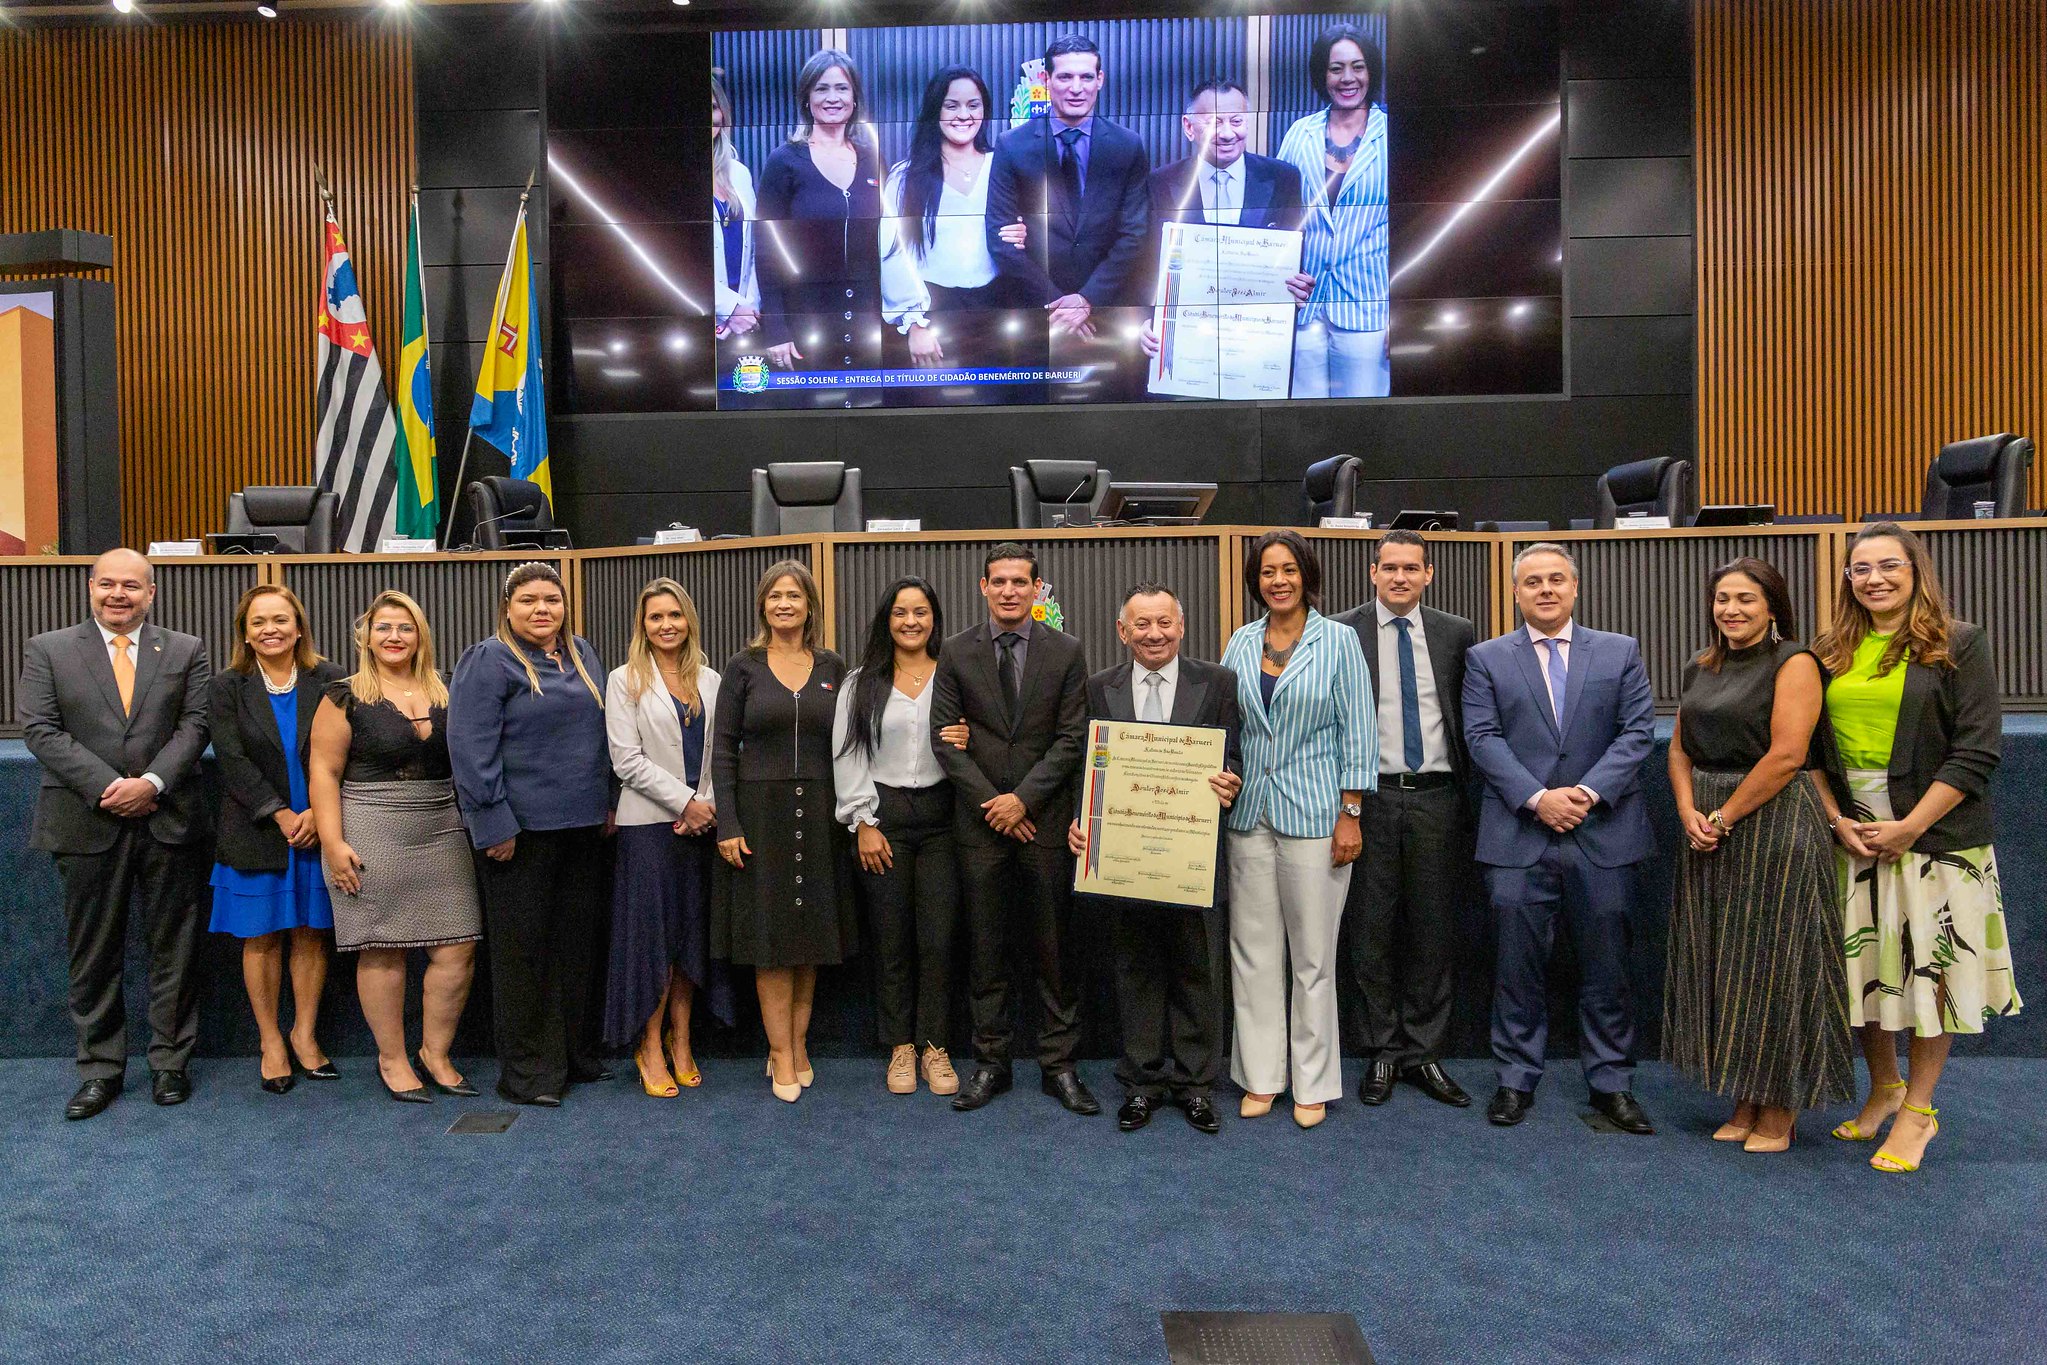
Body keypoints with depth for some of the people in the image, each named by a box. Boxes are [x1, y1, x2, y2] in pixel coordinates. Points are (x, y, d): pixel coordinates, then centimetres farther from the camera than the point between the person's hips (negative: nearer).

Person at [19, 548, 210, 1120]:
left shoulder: (186, 651, 7)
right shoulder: (47, 650, 6)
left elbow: (195, 725, 0)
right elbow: (40, 730, -3)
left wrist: (151, 782, -14)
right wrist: (107, 786, -13)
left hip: (168, 821, 0)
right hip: (89, 825, 0)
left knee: (172, 947, 6)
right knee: (93, 954, 7)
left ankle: (170, 1061, 19)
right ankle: (100, 1068, 19)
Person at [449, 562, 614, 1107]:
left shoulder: (581, 654, 13)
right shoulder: (488, 662, -7)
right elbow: (472, 749, -13)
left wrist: (607, 803, 14)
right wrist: (494, 823, -16)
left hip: (582, 823, 6)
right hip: (521, 827, -6)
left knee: (579, 940, 13)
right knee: (523, 948, 2)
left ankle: (577, 1052, 26)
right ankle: (527, 1070, 12)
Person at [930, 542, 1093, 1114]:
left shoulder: (1066, 652, 1)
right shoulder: (956, 652, 3)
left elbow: (1072, 738, -2)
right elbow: (944, 738, 1)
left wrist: (1023, 799, -11)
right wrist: (992, 803, -7)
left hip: (1046, 818, -1)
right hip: (980, 822, 1)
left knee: (1056, 948, 5)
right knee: (985, 949, 7)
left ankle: (1058, 1066, 16)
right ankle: (991, 1062, 19)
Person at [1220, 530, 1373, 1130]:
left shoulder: (1338, 640, -2)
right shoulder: (1240, 643, 8)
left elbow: (1358, 729, -3)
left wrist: (1351, 814, -8)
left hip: (1312, 810, -3)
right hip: (1249, 810, 4)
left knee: (1313, 952, 3)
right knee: (1253, 949, 8)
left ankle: (1313, 1083, 16)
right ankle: (1261, 1077, 20)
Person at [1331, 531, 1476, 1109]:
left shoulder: (1456, 633, 7)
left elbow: (1472, 717, 12)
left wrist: (1469, 787, 5)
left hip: (1436, 798, 2)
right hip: (1371, 797, -2)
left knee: (1433, 929, 8)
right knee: (1371, 929, 5)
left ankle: (1423, 1054, 21)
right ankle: (1383, 1051, 19)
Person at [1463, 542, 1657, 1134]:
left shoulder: (1620, 652, 9)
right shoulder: (1486, 659, 6)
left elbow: (1637, 730, 1)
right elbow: (1483, 738, -3)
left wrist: (1589, 792, -12)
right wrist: (1536, 798, -14)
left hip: (1603, 835, 1)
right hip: (1519, 838, -1)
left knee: (1606, 966, 8)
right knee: (1519, 965, 5)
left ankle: (1609, 1080, 22)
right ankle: (1517, 1078, 18)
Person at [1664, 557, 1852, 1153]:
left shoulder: (1793, 662, -7)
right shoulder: (1700, 668, 13)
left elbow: (1786, 755, -17)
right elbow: (1680, 749, 11)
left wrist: (1724, 816, -14)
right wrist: (1690, 814, -5)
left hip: (1773, 825, -7)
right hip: (1708, 833, 7)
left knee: (1772, 963, 0)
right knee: (1719, 965, 10)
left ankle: (1779, 1110, 15)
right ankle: (1744, 1103, 23)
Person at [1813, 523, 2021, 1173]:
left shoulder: (1960, 644, -3)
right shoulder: (1830, 652, 8)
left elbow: (1977, 750, -9)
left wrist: (1910, 826, -15)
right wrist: (1839, 821, -5)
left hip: (1935, 833, -3)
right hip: (1852, 834, 3)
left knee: (1930, 968, 4)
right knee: (1865, 966, 10)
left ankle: (1918, 1109, 17)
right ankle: (1883, 1088, 29)